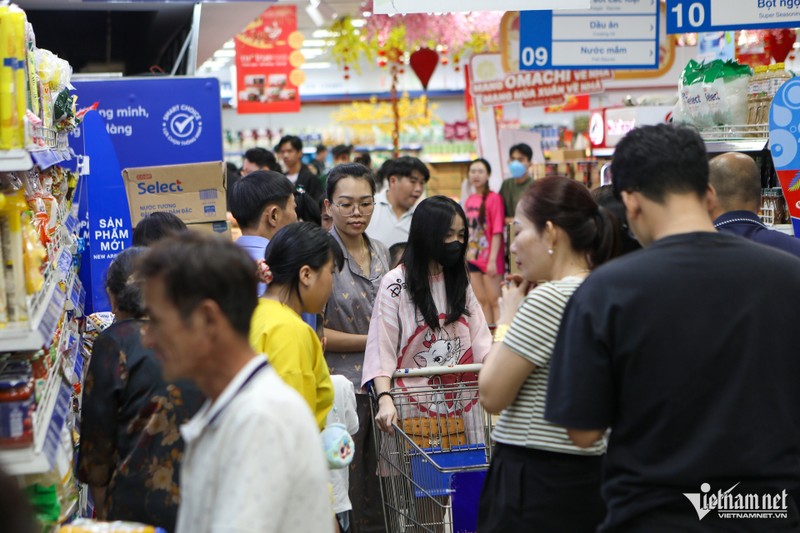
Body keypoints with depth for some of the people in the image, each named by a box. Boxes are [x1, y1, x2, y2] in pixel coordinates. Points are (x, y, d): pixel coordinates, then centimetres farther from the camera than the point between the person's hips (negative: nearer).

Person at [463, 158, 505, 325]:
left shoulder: (494, 198, -11)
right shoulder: (469, 200, 7)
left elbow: (497, 231, -14)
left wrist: (493, 260, -17)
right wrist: (464, 256, 13)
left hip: (489, 259, -7)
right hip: (473, 258, 7)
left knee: (494, 301, -1)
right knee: (481, 301, 13)